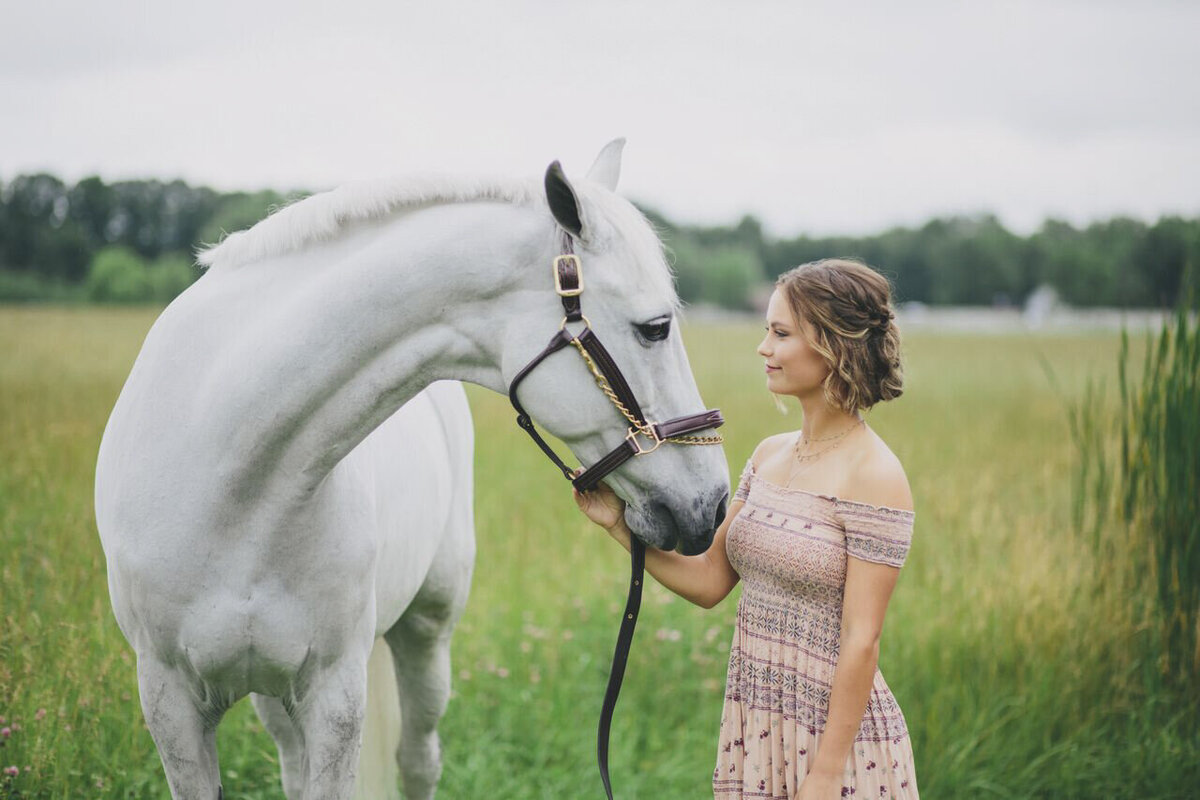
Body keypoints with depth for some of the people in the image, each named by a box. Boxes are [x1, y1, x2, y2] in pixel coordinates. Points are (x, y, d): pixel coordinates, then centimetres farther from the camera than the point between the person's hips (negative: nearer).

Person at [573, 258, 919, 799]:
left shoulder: (874, 477, -15)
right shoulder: (769, 456, 7)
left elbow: (860, 643, -17)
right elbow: (709, 581, 10)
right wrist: (620, 525, 0)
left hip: (836, 737, -7)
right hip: (752, 733, 7)